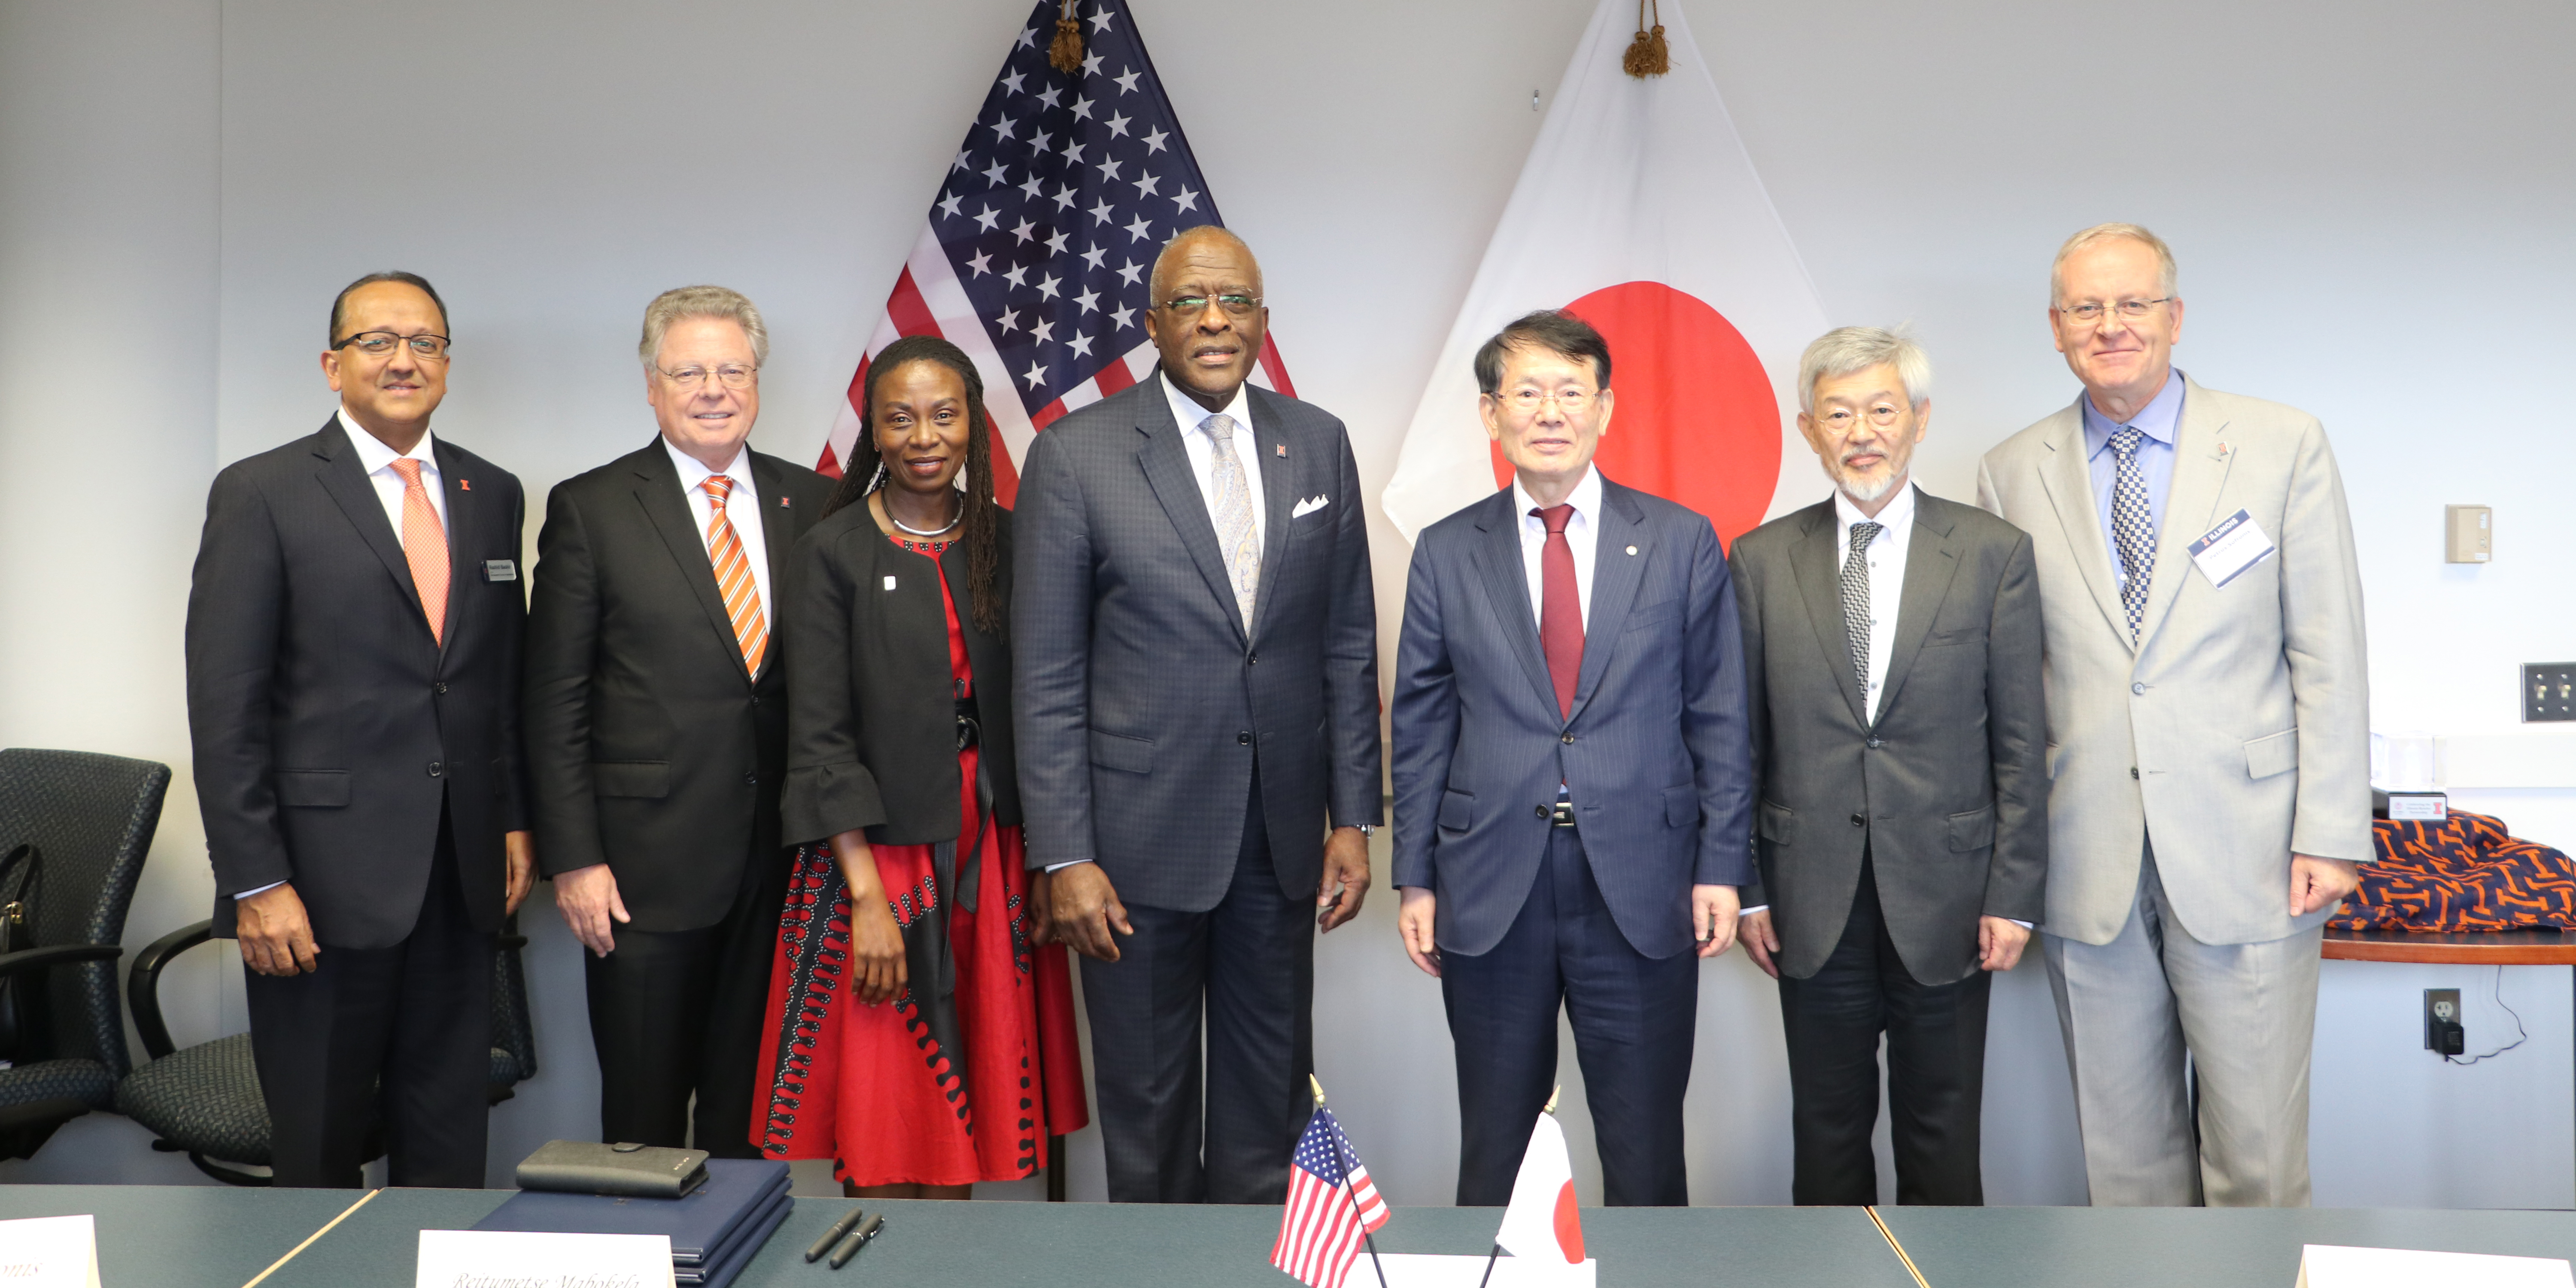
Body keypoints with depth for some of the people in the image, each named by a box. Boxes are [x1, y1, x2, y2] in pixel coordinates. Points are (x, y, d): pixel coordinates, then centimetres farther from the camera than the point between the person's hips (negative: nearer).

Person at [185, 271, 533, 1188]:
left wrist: (514, 818, 9)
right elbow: (225, 705, -8)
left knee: (449, 1140, 12)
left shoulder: (492, 494, 11)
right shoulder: (261, 494, -4)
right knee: (320, 1146, 9)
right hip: (326, 868, -4)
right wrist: (254, 882, -12)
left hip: (461, 871, 4)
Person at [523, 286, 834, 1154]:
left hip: (782, 864, 3)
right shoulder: (591, 509, 0)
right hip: (645, 866, -2)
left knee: (749, 1112, 12)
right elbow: (555, 701, -1)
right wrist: (572, 858, -7)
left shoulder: (814, 504, 8)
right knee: (643, 1118, 7)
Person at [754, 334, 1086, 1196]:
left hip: (994, 858, 3)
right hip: (881, 856, -3)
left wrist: (1046, 862, 2)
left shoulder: (1008, 543, 6)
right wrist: (867, 895, -15)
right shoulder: (832, 553, -5)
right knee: (881, 1110, 2)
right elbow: (819, 738, -9)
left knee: (967, 1100, 11)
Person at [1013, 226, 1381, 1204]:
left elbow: (1349, 645, 6)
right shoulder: (1075, 454, -7)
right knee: (1146, 1095, 12)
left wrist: (1353, 818, 3)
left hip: (1283, 831, 3)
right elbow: (1047, 677, -7)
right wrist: (1065, 858, -10)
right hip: (1140, 837, -3)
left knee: (1271, 1087, 16)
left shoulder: (1318, 444, 4)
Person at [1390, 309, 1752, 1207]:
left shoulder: (1683, 544, 2)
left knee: (1646, 1150, 9)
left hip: (1642, 894, 0)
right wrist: (1415, 879, 3)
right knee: (1492, 1149, 12)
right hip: (1490, 894, 1)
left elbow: (1719, 717, 3)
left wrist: (1721, 866, -3)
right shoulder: (1446, 554, 4)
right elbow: (1421, 728, 6)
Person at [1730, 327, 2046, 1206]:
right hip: (1812, 902, 1)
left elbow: (2020, 742, 0)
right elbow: (1743, 739, 5)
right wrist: (1746, 889, 2)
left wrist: (2015, 895, -4)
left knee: (1942, 1140, 10)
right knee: (1828, 1134, 12)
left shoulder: (1993, 553, 0)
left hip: (1945, 900, -1)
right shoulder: (1762, 559, 3)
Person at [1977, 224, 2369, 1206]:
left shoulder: (2284, 445, 2)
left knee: (2258, 1142, 5)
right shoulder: (2012, 473, 6)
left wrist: (2332, 833, -5)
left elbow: (2329, 654, 0)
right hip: (2085, 861, 2)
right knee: (2123, 1145, 12)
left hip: (2244, 855, -1)